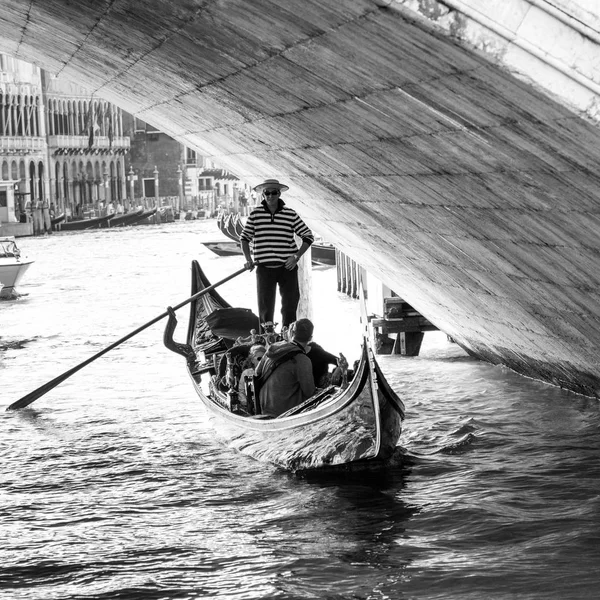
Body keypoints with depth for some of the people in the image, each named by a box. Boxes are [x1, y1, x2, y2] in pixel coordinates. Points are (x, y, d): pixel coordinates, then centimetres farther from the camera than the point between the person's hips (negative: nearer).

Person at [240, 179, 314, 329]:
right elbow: (244, 237, 11)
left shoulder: (291, 214, 0)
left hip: (287, 268, 0)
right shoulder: (255, 214, 1)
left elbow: (308, 236, 4)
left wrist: (296, 256, -7)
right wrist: (248, 259, -3)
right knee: (265, 307, 1)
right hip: (264, 268, 0)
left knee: (290, 305, 2)